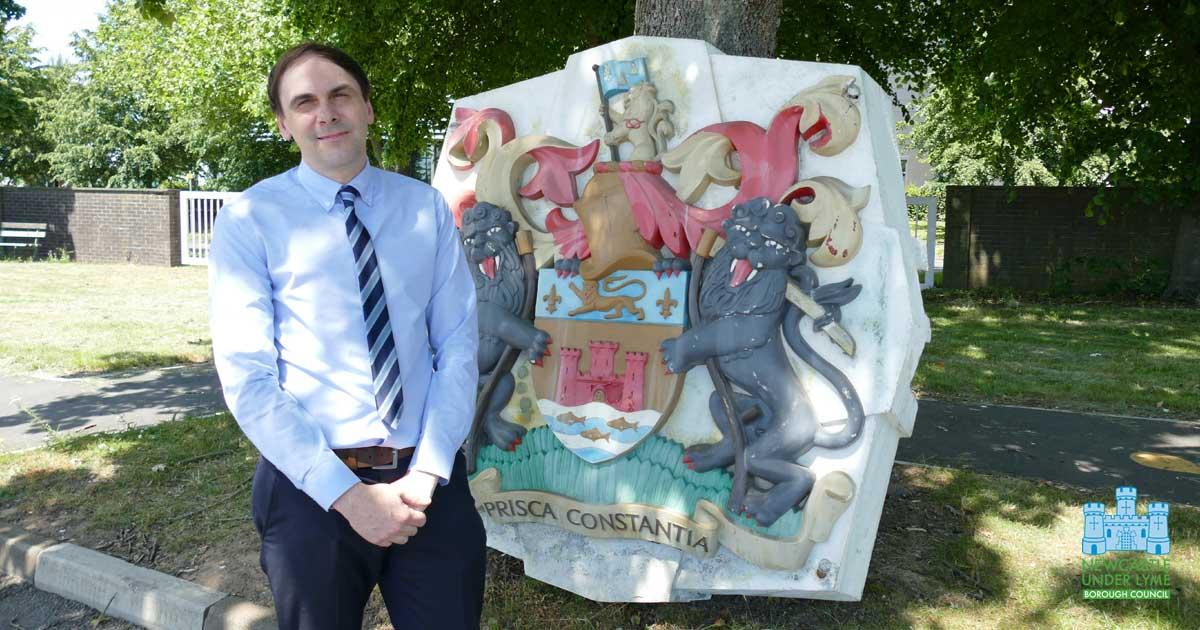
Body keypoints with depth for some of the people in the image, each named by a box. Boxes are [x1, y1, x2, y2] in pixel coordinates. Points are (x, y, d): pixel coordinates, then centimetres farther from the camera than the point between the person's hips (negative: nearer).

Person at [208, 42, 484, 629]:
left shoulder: (426, 208, 3)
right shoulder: (249, 219, -4)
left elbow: (458, 346, 0)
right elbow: (248, 379, -9)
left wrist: (426, 473, -11)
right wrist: (346, 494, -15)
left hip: (429, 479, 2)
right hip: (310, 487, -2)